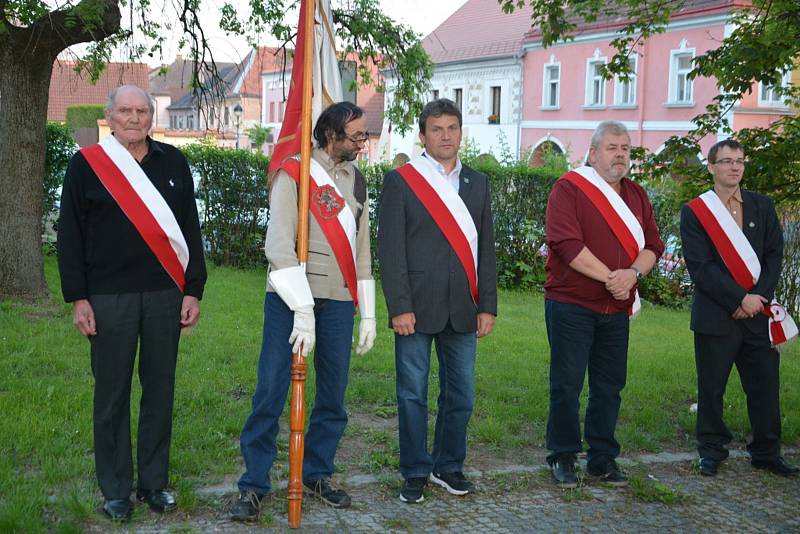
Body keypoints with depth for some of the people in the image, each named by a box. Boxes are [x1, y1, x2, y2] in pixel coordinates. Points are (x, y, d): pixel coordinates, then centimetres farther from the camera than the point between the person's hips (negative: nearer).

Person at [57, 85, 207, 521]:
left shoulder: (173, 163, 9)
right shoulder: (86, 164, 2)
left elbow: (190, 230, 10)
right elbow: (70, 236, 2)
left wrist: (193, 290, 4)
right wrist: (77, 299, -4)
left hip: (165, 295, 2)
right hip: (108, 299, -2)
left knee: (160, 390, 7)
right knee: (112, 392, 4)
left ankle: (154, 482, 19)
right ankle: (115, 489, 15)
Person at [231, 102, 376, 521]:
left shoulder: (356, 181, 15)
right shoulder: (293, 174, -4)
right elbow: (279, 245, -12)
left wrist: (368, 313, 16)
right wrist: (302, 309, -19)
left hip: (338, 301, 5)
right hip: (290, 299, -5)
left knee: (333, 395, 9)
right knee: (271, 392, -5)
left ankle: (317, 474, 24)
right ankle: (254, 485, 5)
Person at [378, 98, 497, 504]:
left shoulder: (477, 183, 13)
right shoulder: (401, 180, 0)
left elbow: (486, 249, 13)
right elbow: (390, 248, -5)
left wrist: (487, 306, 6)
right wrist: (400, 307, -12)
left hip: (462, 310, 4)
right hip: (417, 307, -4)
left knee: (461, 394, 9)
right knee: (413, 394, 4)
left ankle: (448, 466, 25)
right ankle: (415, 472, 16)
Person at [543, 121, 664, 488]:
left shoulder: (636, 195, 13)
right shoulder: (569, 188, -6)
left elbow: (653, 243, 6)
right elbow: (567, 243, -17)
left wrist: (633, 273, -15)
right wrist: (610, 277, -17)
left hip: (617, 308, 6)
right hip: (571, 304, -5)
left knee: (609, 385, 11)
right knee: (566, 384, 1)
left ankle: (602, 458, 22)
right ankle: (563, 457, 14)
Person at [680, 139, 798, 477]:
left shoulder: (762, 207, 11)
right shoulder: (694, 212, -1)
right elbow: (699, 267, -9)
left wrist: (758, 298, -8)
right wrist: (739, 300, -13)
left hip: (758, 312, 3)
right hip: (715, 316, -3)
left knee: (765, 386, 5)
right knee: (711, 388, 4)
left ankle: (766, 453, 17)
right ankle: (712, 451, 17)